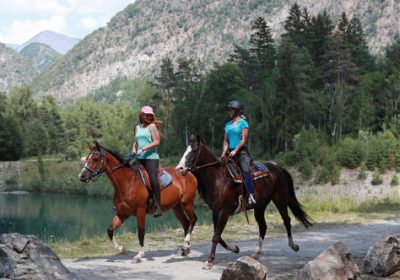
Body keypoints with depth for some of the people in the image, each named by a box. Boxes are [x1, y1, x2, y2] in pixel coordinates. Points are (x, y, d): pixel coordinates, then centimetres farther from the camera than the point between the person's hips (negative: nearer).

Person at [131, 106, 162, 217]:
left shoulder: (152, 126, -1)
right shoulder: (137, 128, 17)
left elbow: (157, 142, -10)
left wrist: (143, 149, -16)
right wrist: (134, 150, 4)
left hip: (151, 157, -6)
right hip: (139, 158, 7)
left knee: (153, 179, -21)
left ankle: (158, 206, -19)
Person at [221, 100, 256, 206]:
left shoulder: (243, 123, -1)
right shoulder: (228, 125, 17)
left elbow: (244, 140, -9)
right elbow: (226, 141, 16)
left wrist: (235, 151, -16)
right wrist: (224, 153, 2)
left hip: (241, 151, -7)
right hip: (231, 152, 7)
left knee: (246, 171, -23)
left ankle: (251, 196, -29)